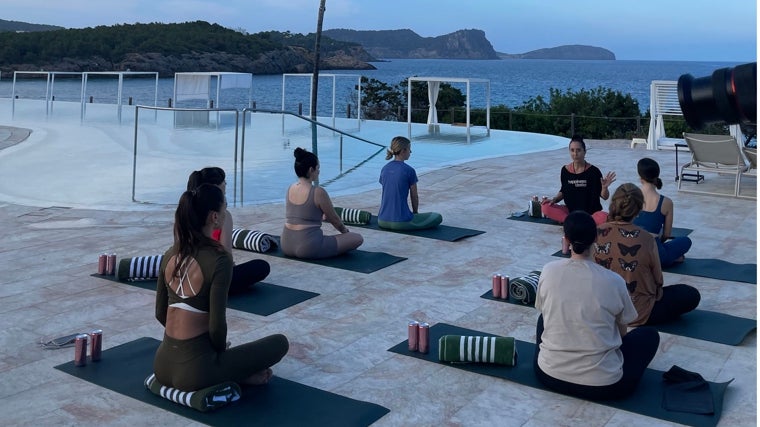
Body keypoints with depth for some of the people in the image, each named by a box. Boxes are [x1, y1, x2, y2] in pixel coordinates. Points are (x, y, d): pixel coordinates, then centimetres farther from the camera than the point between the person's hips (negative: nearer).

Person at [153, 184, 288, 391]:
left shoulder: (170, 254, 3)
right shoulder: (219, 258, -18)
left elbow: (160, 313, 11)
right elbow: (216, 324, -17)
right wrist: (221, 349, 4)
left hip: (162, 365, 6)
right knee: (280, 342, 10)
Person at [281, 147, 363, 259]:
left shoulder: (290, 188, 7)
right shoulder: (318, 192, -13)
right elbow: (334, 220, 1)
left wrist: (323, 215, 38)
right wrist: (345, 231, 20)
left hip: (286, 246, 8)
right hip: (308, 248, -7)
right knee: (358, 238, 0)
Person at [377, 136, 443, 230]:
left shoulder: (385, 169, 7)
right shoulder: (409, 170, -11)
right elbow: (414, 197, -2)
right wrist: (415, 213, 19)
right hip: (401, 222, -6)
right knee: (437, 217, 11)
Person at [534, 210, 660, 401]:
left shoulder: (548, 271, -7)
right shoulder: (613, 281, -12)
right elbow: (622, 332, 4)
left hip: (549, 375, 3)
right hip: (602, 384, -2)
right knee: (650, 334, 22)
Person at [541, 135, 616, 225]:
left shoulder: (593, 171, -8)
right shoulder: (565, 170, 0)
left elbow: (604, 197, -4)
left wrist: (605, 187, -25)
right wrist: (554, 199, -5)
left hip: (591, 212, -3)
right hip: (570, 210, 3)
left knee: (604, 218, -36)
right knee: (545, 207, -21)